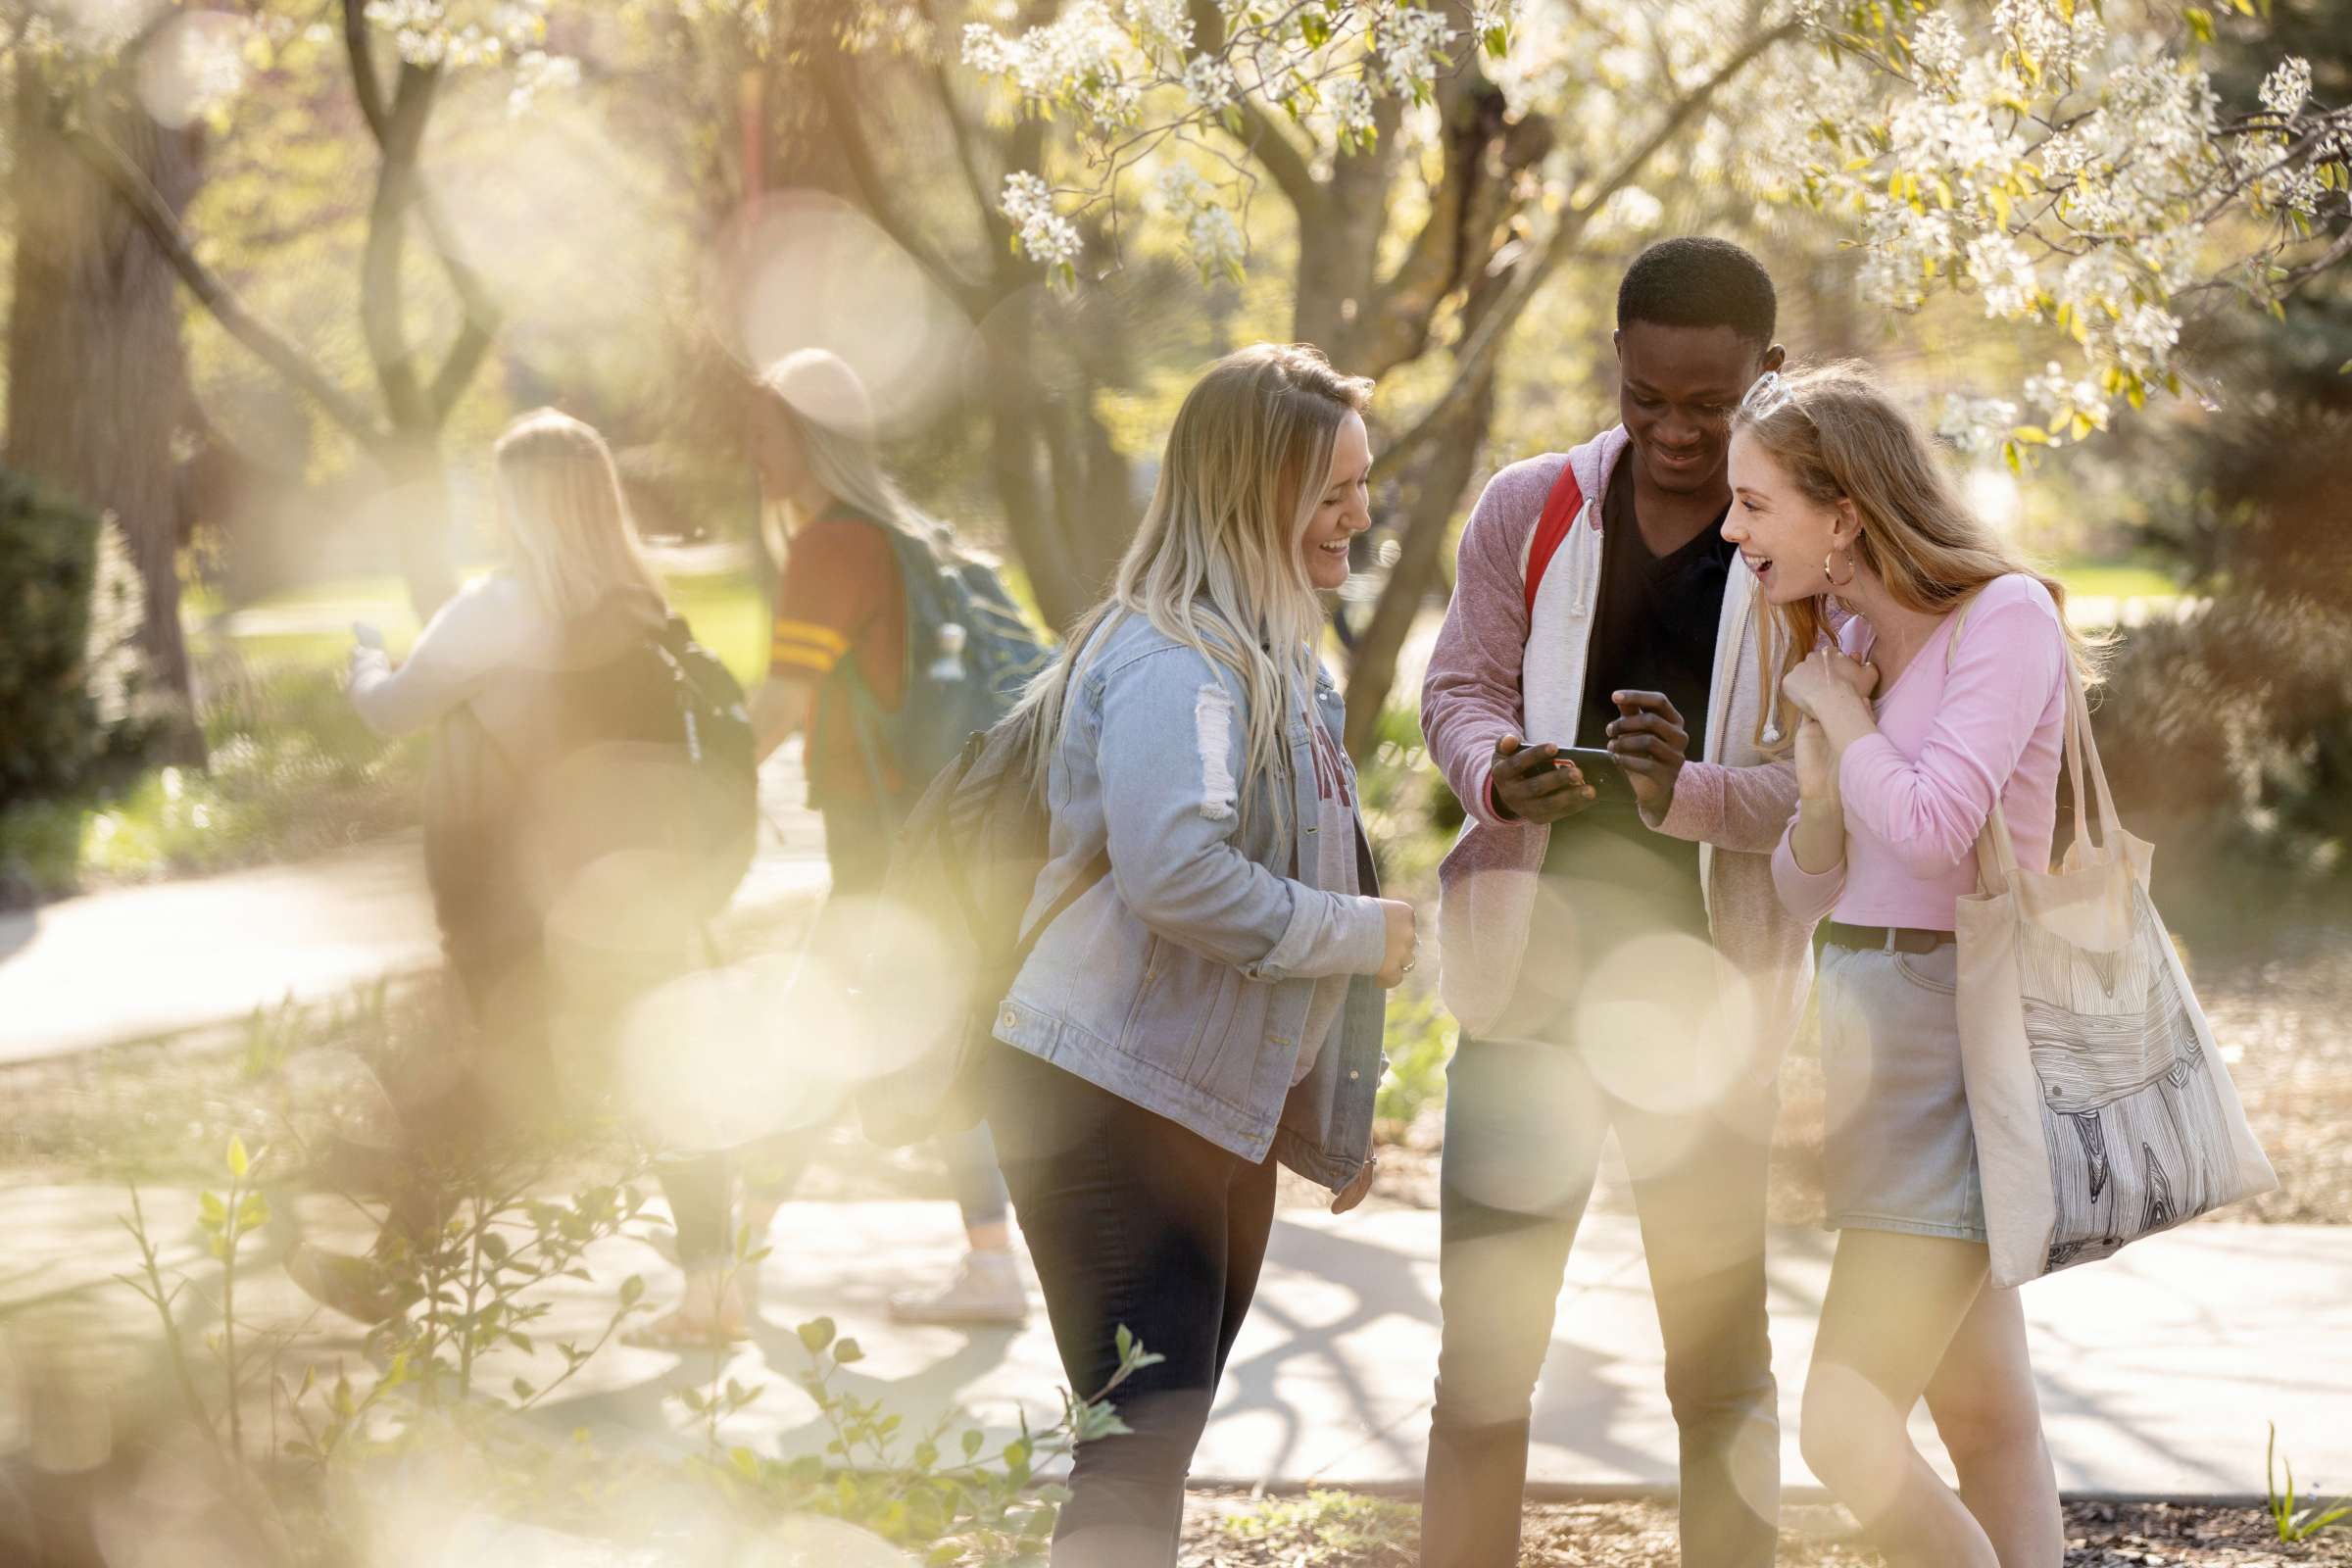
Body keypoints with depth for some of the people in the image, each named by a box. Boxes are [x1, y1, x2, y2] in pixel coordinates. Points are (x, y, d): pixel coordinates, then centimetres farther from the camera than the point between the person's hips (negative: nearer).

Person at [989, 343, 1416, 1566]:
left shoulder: (1270, 657, 16)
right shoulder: (1175, 660, -18)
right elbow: (1173, 870, -32)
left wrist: (1330, 1128, 22)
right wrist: (1359, 932, -19)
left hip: (1220, 1113, 10)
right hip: (1116, 1107, -10)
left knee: (1158, 1449, 17)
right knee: (1137, 1461, -12)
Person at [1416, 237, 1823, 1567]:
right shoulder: (1532, 510, 2)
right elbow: (1460, 684, 6)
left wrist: (1688, 794, -27)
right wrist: (1496, 774, -17)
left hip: (1708, 994, -1)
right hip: (1533, 975, 1)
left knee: (1720, 1359, 10)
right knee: (1483, 1355, 2)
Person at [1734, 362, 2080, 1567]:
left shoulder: (2005, 614, -12)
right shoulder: (1848, 641, 11)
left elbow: (1933, 825, -25)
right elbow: (1807, 890, 11)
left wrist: (1841, 706, -8)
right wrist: (1817, 739, -6)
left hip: (1953, 1026, -9)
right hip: (1866, 1012, 9)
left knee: (1845, 1432, -13)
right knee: (1985, 1421, 12)